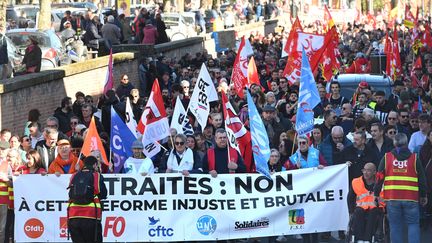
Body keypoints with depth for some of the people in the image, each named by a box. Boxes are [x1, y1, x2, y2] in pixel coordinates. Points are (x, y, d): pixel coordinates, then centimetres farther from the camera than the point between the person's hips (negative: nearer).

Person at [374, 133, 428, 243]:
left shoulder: (386, 157, 4)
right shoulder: (414, 158, 3)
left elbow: (380, 178, 4)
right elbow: (422, 179, 7)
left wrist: (376, 194, 13)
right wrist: (423, 196, 17)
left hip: (392, 198, 1)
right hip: (411, 199, -1)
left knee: (395, 226, 7)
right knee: (413, 224, 5)